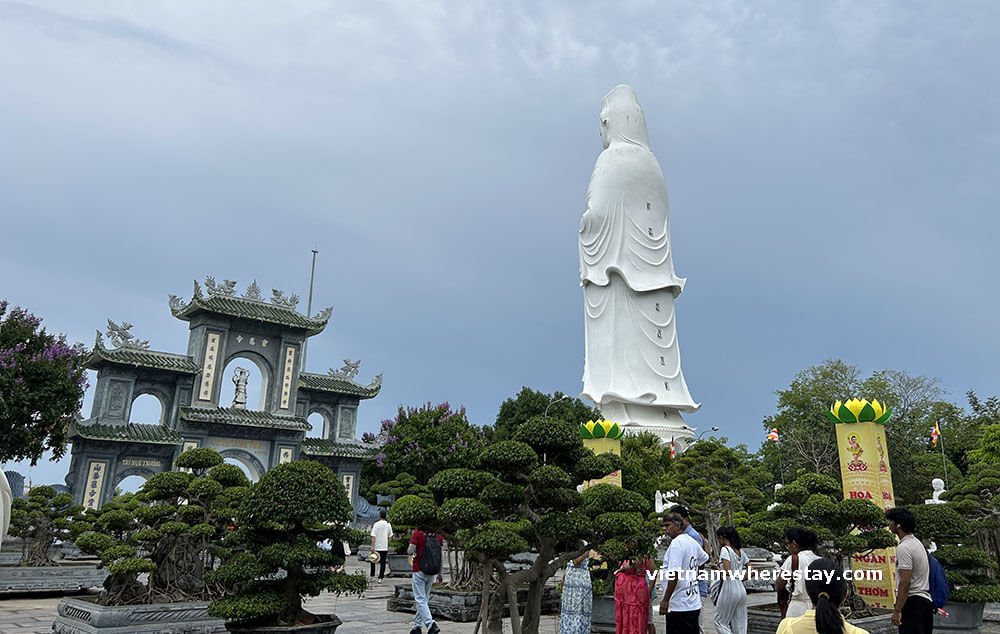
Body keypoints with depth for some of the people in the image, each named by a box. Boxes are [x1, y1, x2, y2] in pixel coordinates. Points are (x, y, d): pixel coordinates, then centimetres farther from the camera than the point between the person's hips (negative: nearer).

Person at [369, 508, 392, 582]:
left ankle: (372, 576, 19)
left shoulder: (376, 524, -10)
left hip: (376, 547, -2)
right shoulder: (388, 525, 2)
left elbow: (373, 537, -13)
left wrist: (372, 547, -11)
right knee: (383, 563, 4)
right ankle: (380, 578, 3)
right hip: (385, 547, 2)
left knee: (373, 561, 15)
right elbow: (390, 536, 9)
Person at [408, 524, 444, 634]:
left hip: (419, 571, -5)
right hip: (432, 573, 5)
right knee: (424, 599, 15)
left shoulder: (418, 533, -11)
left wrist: (412, 551, 8)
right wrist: (440, 574, 11)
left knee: (420, 600, -2)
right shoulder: (438, 535, 2)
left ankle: (431, 624, -16)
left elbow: (410, 551, -16)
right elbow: (440, 556, 4)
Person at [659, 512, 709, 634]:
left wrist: (665, 600, -19)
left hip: (679, 606, -9)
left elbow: (674, 574, -21)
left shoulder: (676, 543, -16)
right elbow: (705, 558, 32)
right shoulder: (692, 541, 13)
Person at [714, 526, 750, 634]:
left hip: (729, 590, -8)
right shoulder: (740, 551, 11)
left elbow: (727, 572, -22)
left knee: (720, 622, 5)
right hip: (741, 590, 8)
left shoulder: (725, 550, -12)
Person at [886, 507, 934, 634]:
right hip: (925, 599, 10)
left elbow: (905, 581, -21)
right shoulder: (917, 542, 16)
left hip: (912, 601, -10)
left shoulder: (904, 547, -16)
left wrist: (897, 610, -19)